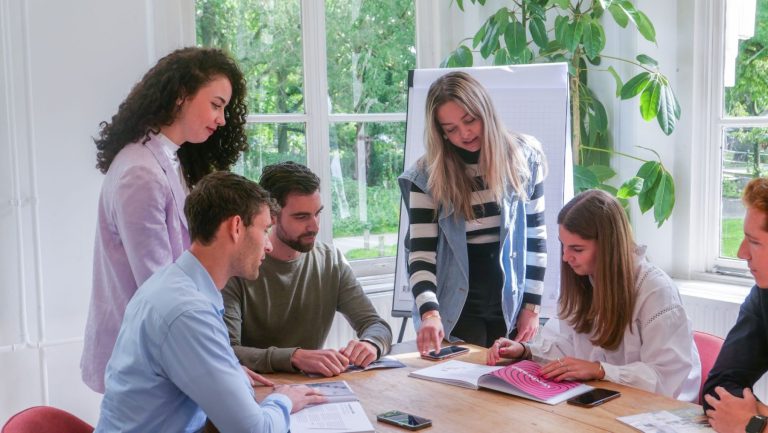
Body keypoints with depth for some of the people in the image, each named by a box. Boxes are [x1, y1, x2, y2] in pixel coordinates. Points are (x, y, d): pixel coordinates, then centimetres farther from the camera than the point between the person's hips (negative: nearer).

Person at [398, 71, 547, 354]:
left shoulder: (523, 157, -4)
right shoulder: (427, 175, -9)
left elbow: (535, 235, 3)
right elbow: (421, 252, -11)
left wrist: (532, 306, 2)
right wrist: (429, 312, -27)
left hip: (510, 307, 2)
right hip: (455, 311, -2)